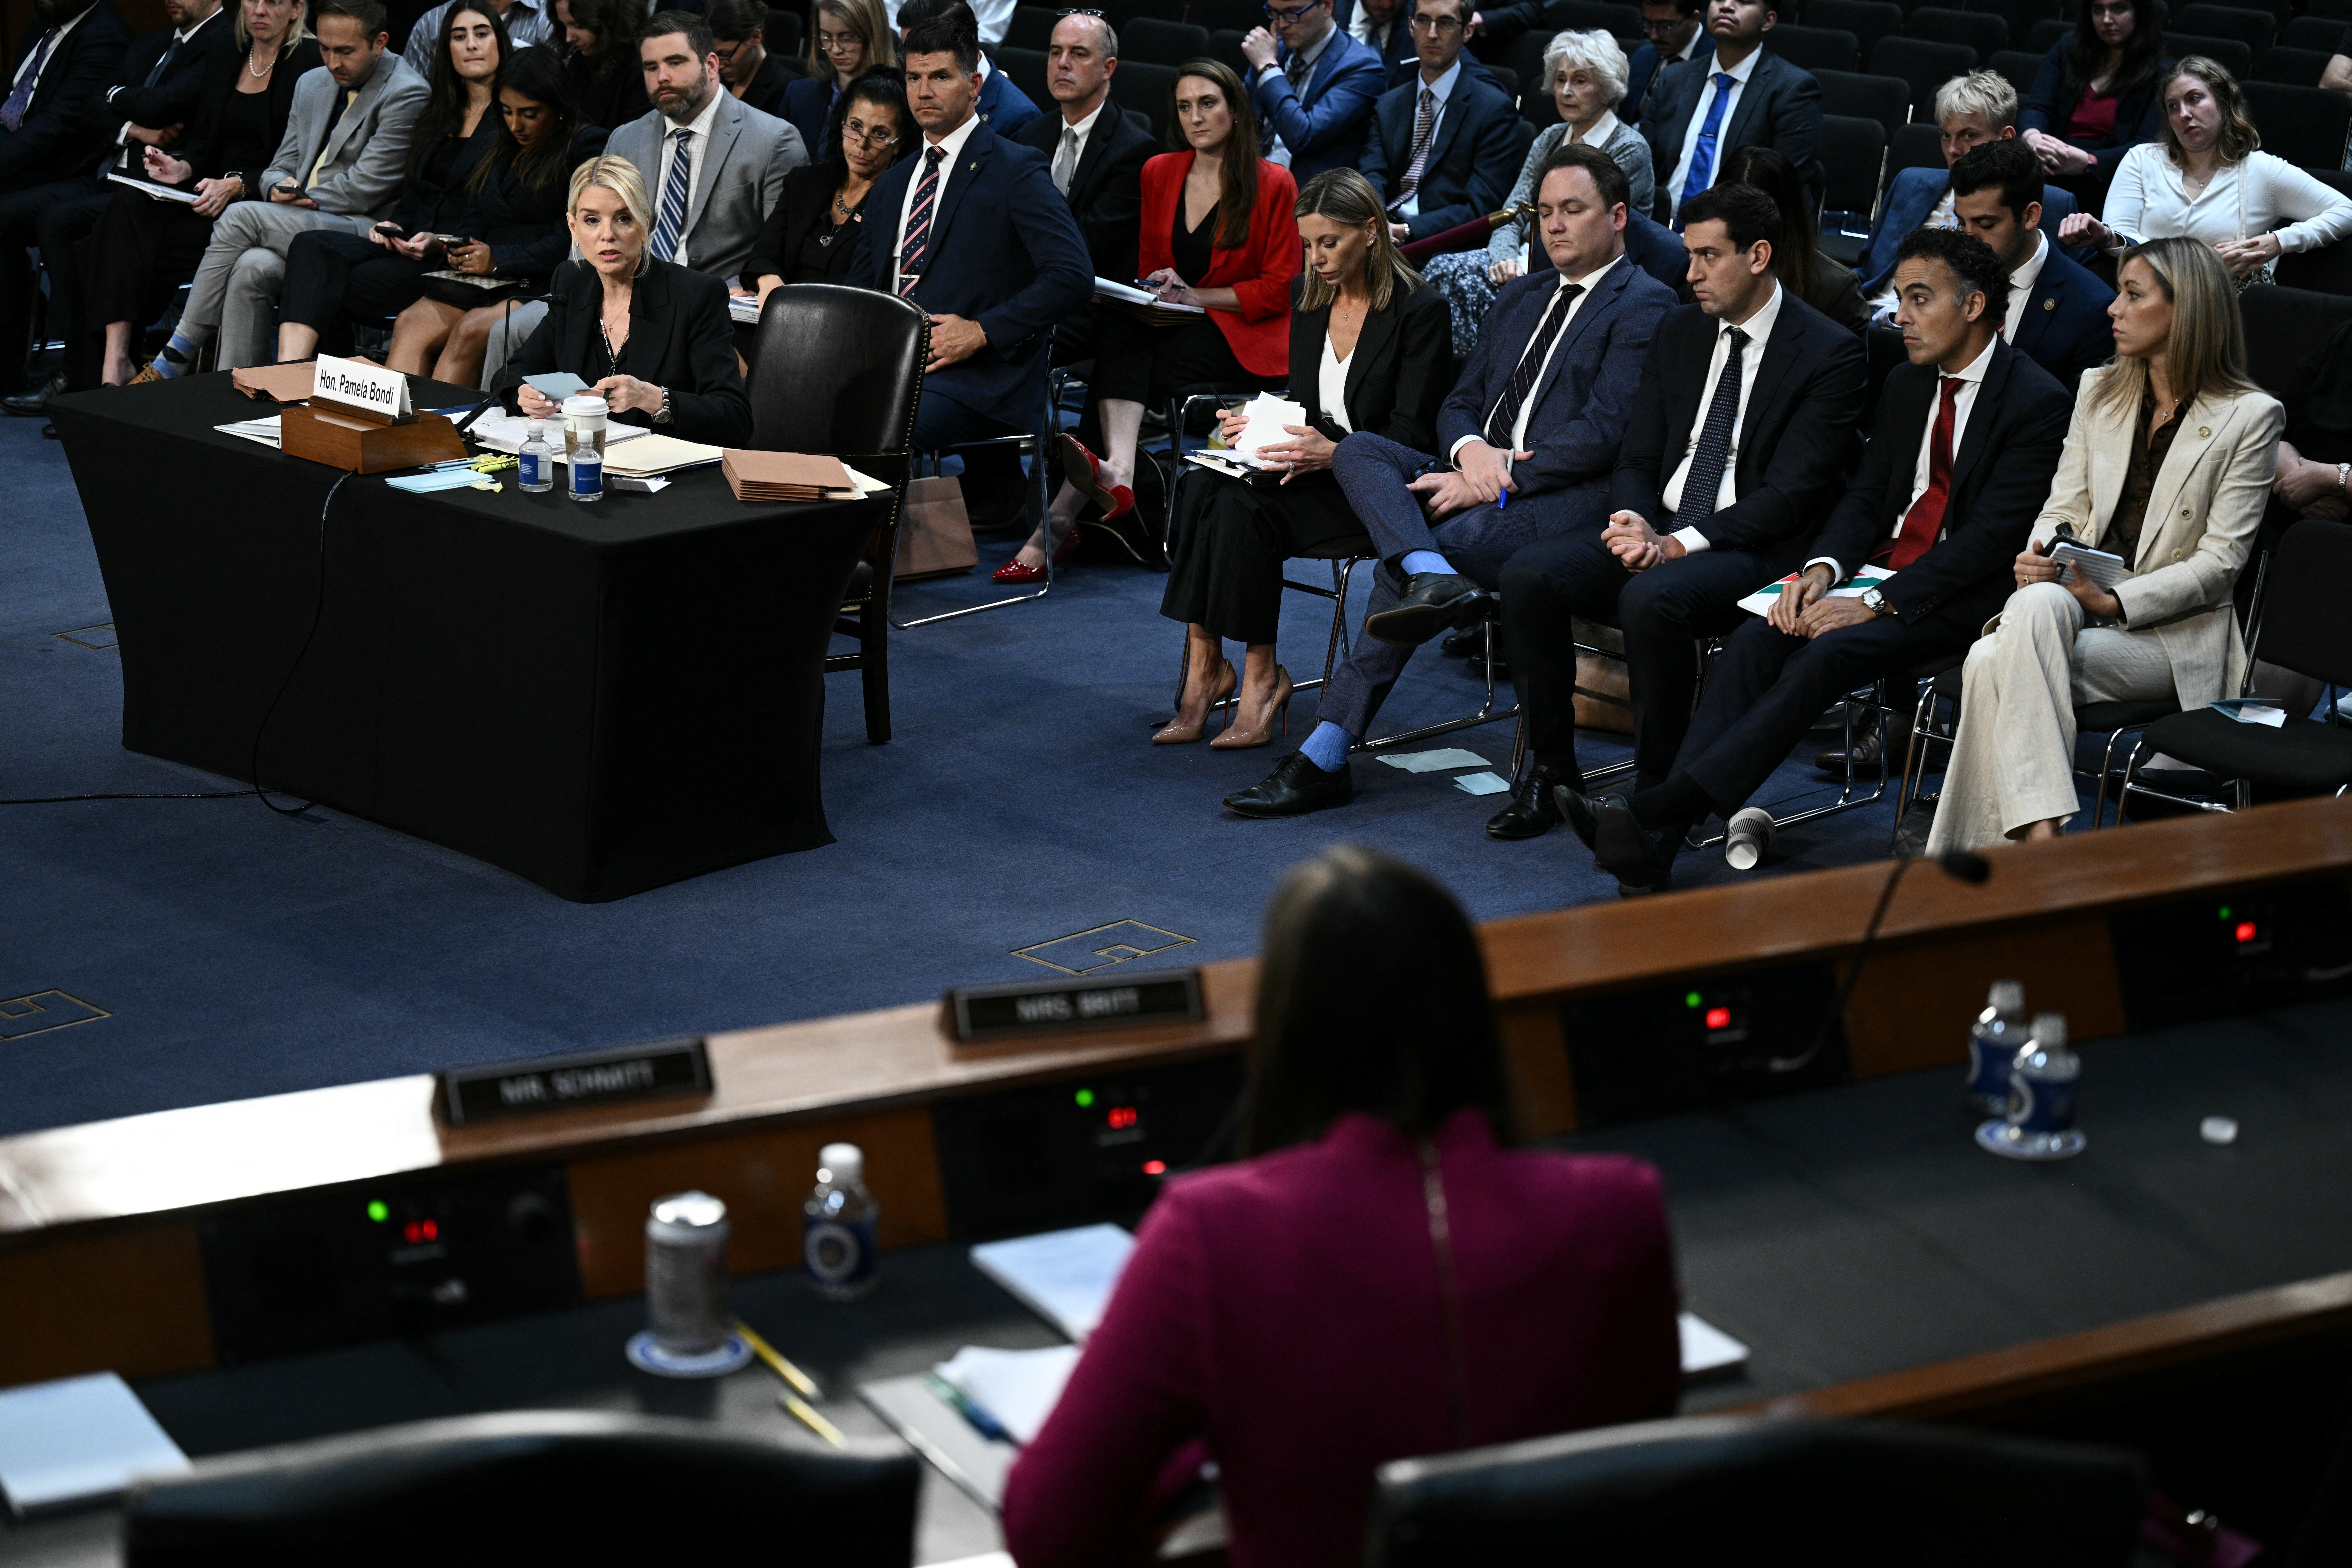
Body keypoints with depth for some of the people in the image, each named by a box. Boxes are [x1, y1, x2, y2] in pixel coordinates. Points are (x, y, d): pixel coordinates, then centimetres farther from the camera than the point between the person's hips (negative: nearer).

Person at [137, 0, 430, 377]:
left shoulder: (406, 95, -7)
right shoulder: (311, 85, 19)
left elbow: (365, 189, -11)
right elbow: (281, 168, 20)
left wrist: (297, 198, -7)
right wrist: (281, 189, -5)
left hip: (364, 235, -7)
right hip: (302, 227, 7)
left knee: (242, 216, -21)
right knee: (254, 268, -27)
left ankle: (175, 360, -12)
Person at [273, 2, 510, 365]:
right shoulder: (436, 117, 24)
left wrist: (439, 243, -18)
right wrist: (392, 226, 2)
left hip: (458, 261, -6)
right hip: (409, 247, 6)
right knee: (312, 247, -23)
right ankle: (287, 377, -41)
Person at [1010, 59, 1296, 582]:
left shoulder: (1273, 185, -3)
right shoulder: (1159, 173, 11)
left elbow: (1280, 288, -5)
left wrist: (1195, 295, -11)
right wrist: (1154, 291, -7)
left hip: (1247, 336, -4)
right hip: (1173, 323, 4)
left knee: (1128, 363, -32)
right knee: (1119, 326, -33)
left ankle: (1061, 518, -45)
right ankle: (1117, 472, -55)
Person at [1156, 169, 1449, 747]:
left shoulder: (1419, 309, -9)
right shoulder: (1309, 297, 11)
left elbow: (1412, 435, -12)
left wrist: (1333, 453, -27)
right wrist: (1256, 423, -4)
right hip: (1310, 457, 6)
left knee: (1243, 503, -31)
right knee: (1204, 484, -25)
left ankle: (1260, 672, -19)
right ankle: (1204, 665, -26)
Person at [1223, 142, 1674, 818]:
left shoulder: (1645, 305, 0)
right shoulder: (1520, 299, 26)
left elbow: (1605, 432, -11)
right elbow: (1459, 403, 21)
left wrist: (1498, 477, -15)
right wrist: (1472, 451, -4)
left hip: (1567, 497, -8)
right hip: (1485, 477, 8)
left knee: (1398, 566, -26)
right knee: (1358, 449, -18)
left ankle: (1325, 754, -25)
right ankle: (1432, 579, -44)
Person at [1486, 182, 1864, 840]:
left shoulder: (1830, 352, -7)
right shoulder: (1680, 331, 14)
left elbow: (1792, 495, -13)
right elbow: (1637, 458, 14)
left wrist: (1678, 544, -20)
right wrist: (1635, 523, -10)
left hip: (1754, 551, -6)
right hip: (1654, 532, 6)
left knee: (1652, 599, -36)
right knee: (1529, 574, -19)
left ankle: (1658, 792, -21)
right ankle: (1552, 772, -7)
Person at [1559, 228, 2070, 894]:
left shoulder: (2038, 402, -8)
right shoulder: (1906, 384, 17)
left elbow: (1993, 537, -16)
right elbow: (1866, 495, 15)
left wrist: (1877, 604, -23)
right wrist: (1822, 569, -7)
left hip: (1964, 594, -7)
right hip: (1884, 567, 7)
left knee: (1828, 655, -32)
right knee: (1752, 643, -20)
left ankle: (1652, 813, -41)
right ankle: (1655, 844, -34)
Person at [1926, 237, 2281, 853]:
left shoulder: (2250, 416, -4)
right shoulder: (2100, 390, 14)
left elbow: (2219, 560, -7)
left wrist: (2114, 600, -17)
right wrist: (2037, 557, -10)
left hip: (2176, 634, -5)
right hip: (2078, 603, 5)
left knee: (1999, 664, -30)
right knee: (2037, 601, -33)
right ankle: (2043, 830, -40)